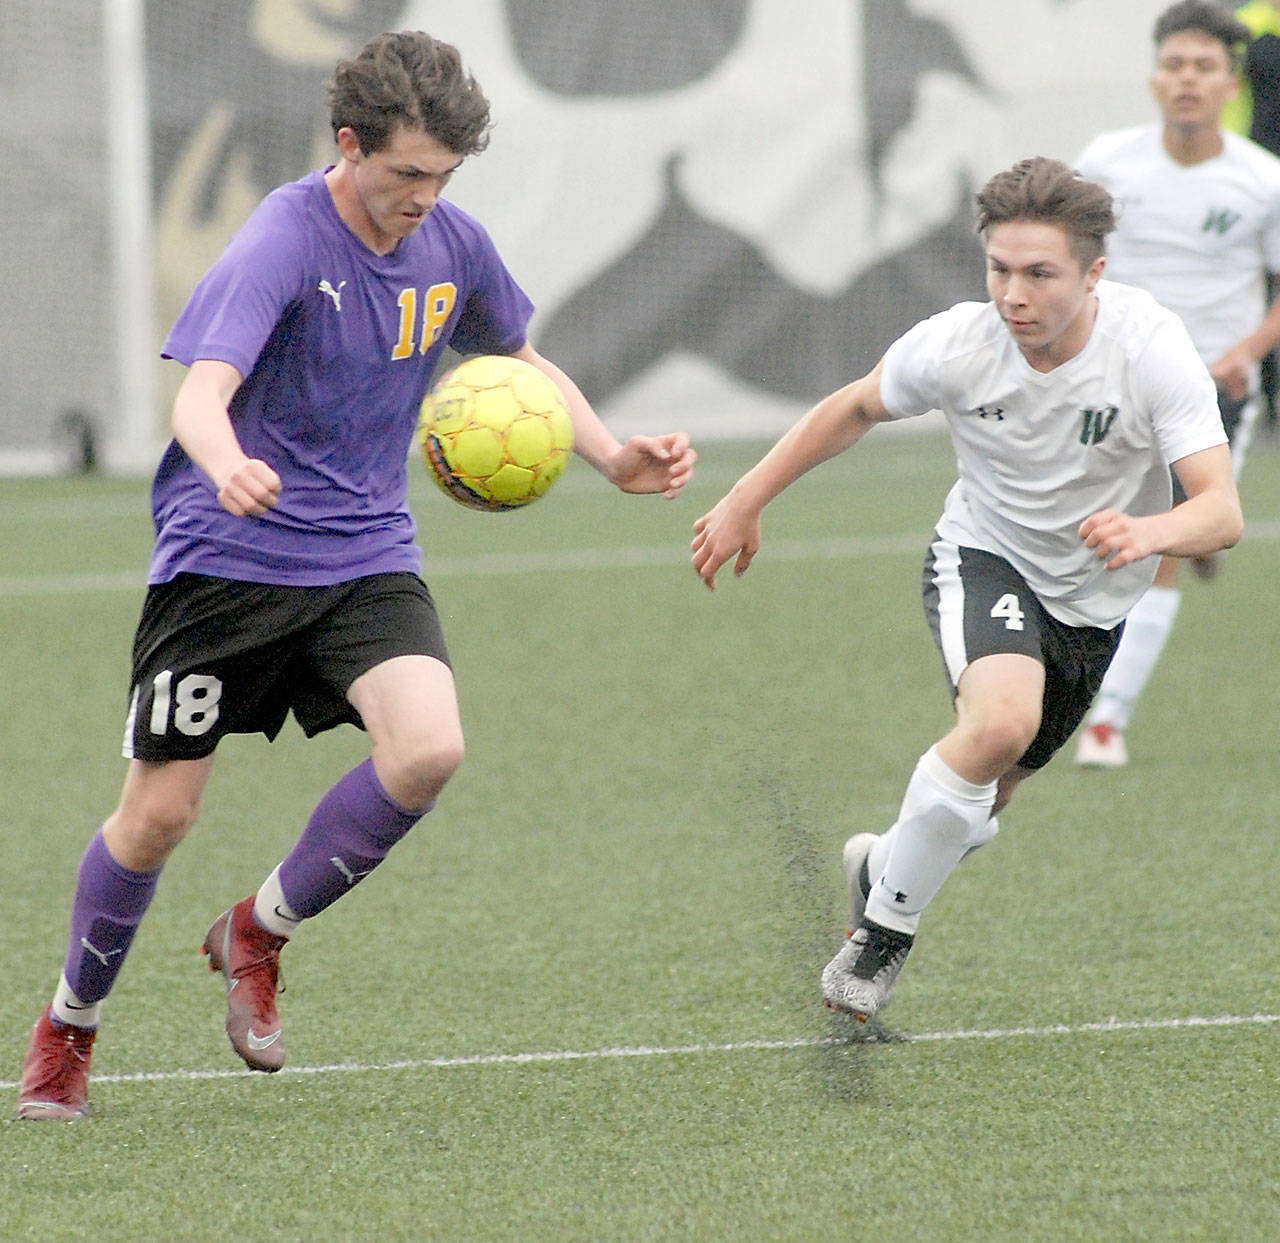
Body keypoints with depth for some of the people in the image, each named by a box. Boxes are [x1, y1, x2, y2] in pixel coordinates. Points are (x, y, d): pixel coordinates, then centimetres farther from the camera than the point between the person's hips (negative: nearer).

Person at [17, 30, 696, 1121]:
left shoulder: (452, 245, 0)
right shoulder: (281, 244, -18)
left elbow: (521, 362, 21)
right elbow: (201, 394, -32)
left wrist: (613, 456, 8)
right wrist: (229, 468, -54)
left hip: (365, 558, 4)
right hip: (228, 557, -4)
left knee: (429, 751, -21)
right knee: (159, 812, -2)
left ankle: (260, 931, 3)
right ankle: (70, 1025, 24)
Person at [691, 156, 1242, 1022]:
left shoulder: (1154, 349, -27)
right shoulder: (956, 346, -23)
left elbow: (1221, 510, -33)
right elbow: (854, 410, 0)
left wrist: (1149, 533, -54)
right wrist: (745, 501, 2)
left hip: (1094, 601, 2)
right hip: (983, 559, -2)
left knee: (986, 800, 14)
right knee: (1001, 721, -33)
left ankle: (882, 864, 50)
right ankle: (884, 924, -14)